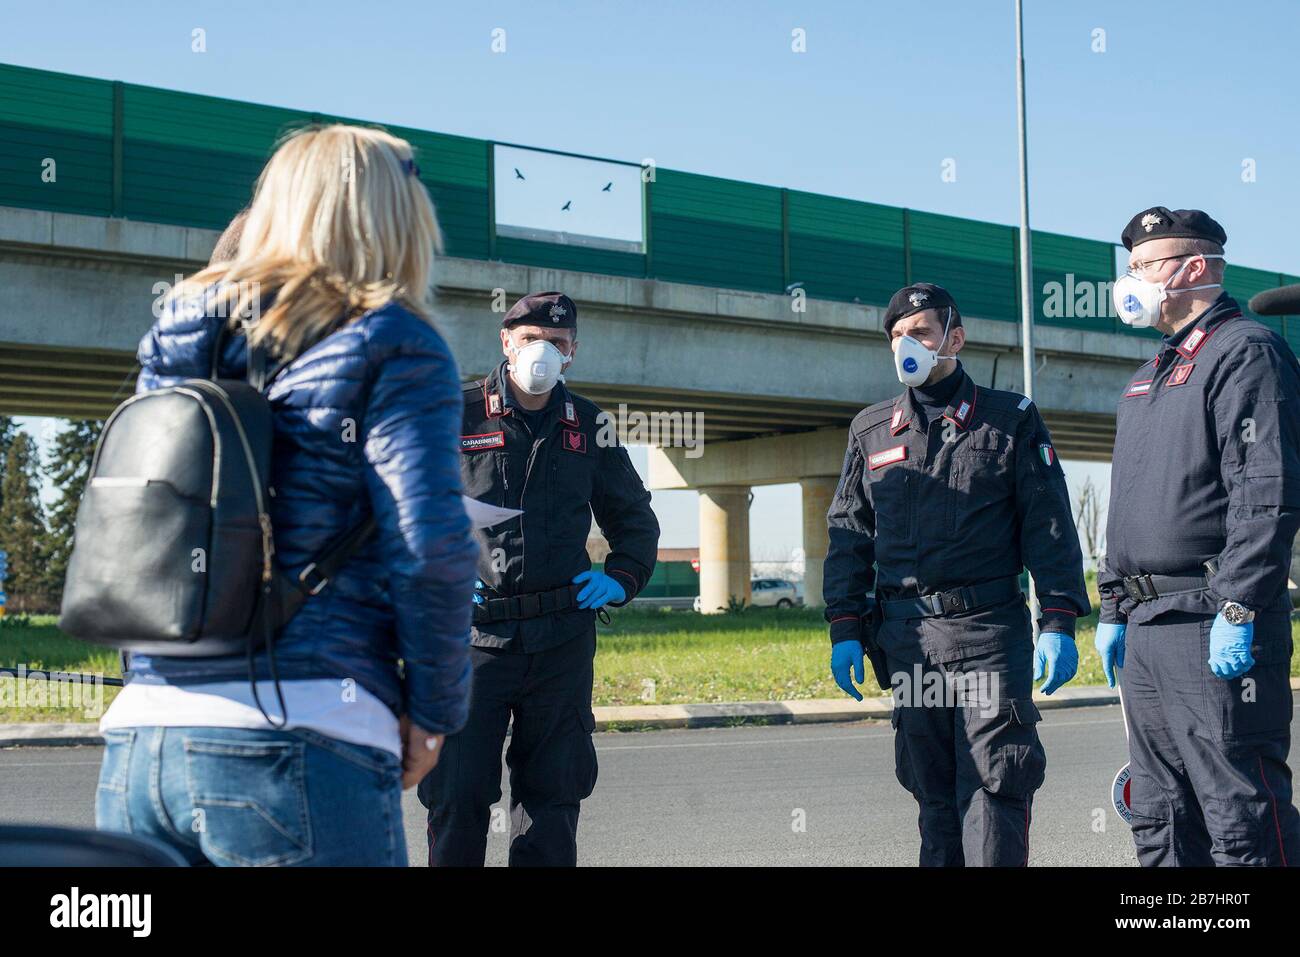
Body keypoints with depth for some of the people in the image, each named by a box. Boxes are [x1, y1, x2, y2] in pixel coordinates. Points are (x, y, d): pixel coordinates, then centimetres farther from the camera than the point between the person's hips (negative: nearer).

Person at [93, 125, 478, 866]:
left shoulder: (178, 337, 16)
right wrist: (434, 714, 0)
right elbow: (432, 548, -12)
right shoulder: (392, 343, -2)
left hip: (137, 743, 6)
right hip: (303, 748, -6)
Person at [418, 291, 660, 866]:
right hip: (473, 629, -3)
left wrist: (621, 578, 7)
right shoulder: (456, 414, 3)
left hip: (562, 637, 3)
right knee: (457, 793, -5)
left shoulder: (588, 426, 13)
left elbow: (634, 517, 24)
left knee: (552, 795, 7)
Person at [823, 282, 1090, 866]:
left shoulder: (1012, 420, 7)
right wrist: (845, 629, 7)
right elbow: (848, 535, 15)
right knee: (932, 791, 7)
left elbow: (1049, 528, 4)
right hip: (906, 636, 3)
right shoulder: (871, 431, 14)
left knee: (994, 787, -6)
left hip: (990, 628, -3)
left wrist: (1058, 624, -5)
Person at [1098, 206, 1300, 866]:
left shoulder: (1245, 351, -6)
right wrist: (1113, 608, 22)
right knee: (1160, 822, 12)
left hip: (1213, 627, -9)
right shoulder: (1148, 378, 23)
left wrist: (1238, 609, -21)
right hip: (1144, 627, 9)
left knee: (1242, 819, -6)